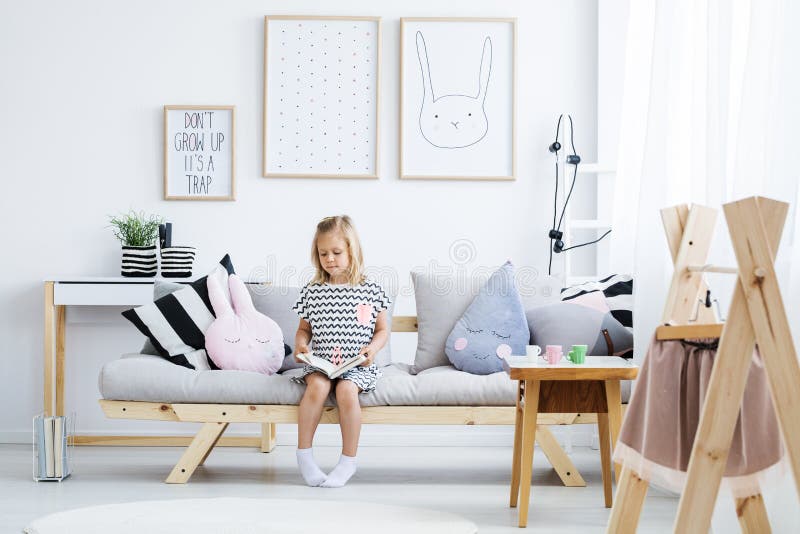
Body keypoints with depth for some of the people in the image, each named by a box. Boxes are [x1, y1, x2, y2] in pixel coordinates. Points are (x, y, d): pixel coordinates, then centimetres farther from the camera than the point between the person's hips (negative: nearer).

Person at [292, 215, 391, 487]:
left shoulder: (370, 289, 4)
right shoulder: (312, 291, 9)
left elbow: (382, 330, 9)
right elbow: (304, 328, 18)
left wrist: (372, 348, -11)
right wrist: (300, 343, -4)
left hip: (357, 366, -1)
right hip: (320, 363, 2)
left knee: (346, 390, -31)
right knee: (318, 386, -30)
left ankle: (348, 460, -16)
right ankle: (304, 454, -17)